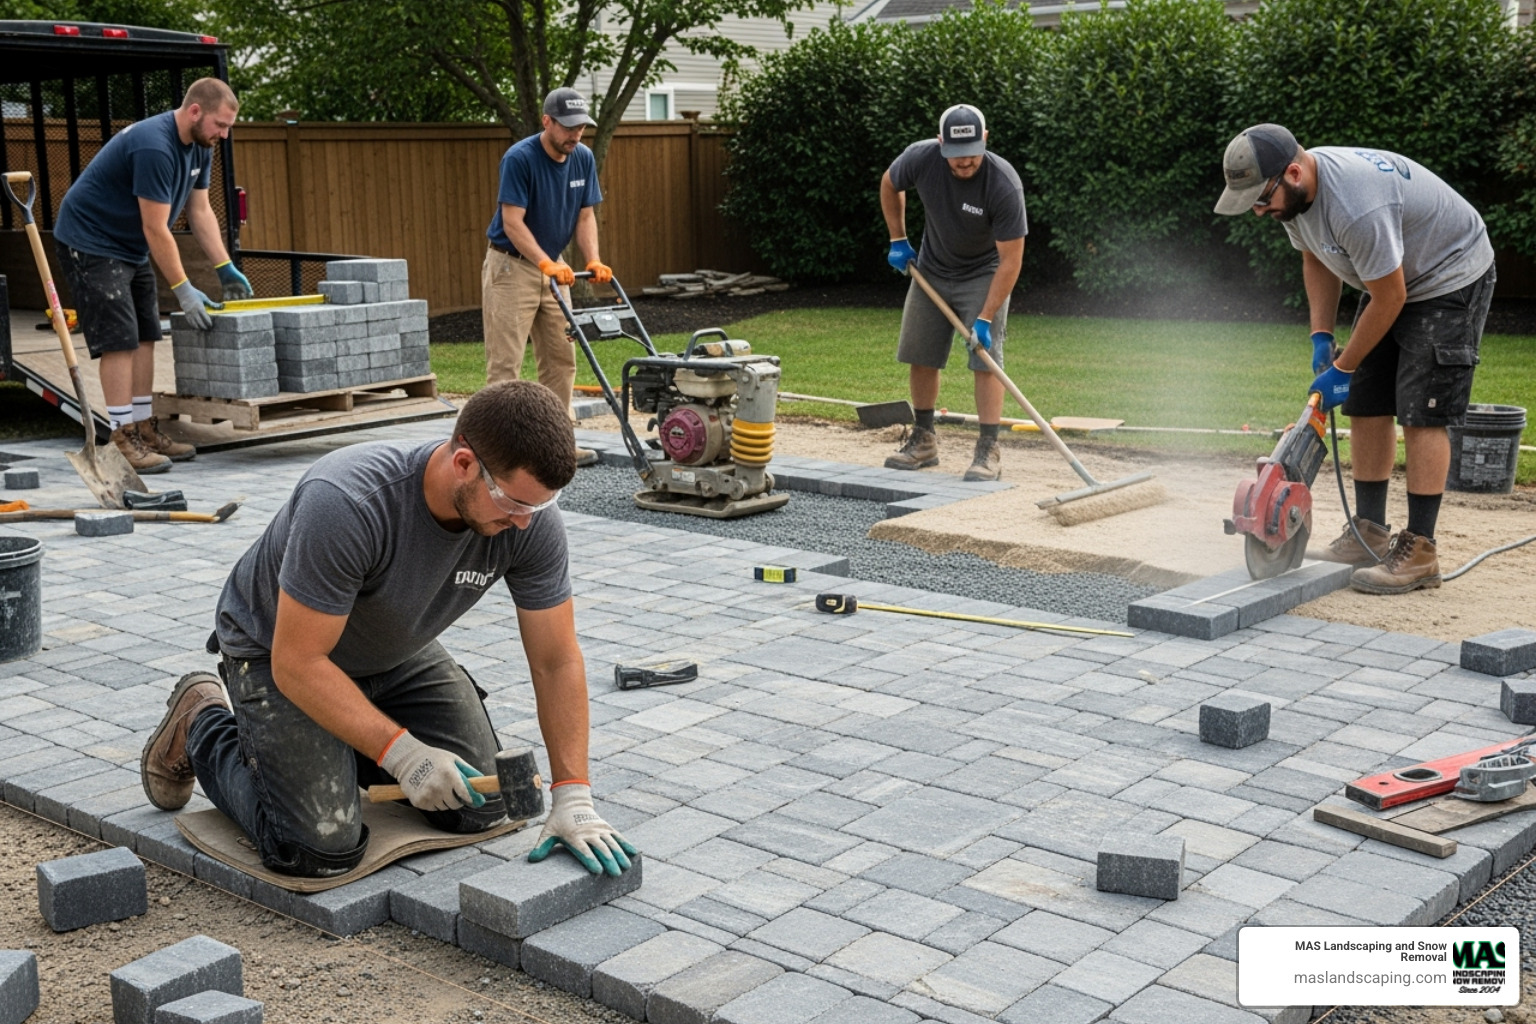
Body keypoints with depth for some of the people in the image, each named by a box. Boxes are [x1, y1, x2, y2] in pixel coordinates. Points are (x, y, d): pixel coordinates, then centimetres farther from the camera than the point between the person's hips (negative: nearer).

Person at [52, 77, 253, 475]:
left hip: (130, 248, 10)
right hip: (90, 244, -10)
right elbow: (156, 229, -26)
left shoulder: (199, 145, 2)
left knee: (145, 338, 7)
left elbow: (200, 211, 8)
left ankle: (146, 431, 12)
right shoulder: (154, 147, -28)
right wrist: (183, 290, -21)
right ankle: (124, 440, -11)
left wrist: (226, 269, 2)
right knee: (119, 341, -13)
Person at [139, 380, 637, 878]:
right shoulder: (347, 503, -40)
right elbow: (298, 663, -31)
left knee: (481, 808, -4)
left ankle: (351, 754, 22)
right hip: (276, 648, -5)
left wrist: (573, 799, -20)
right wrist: (402, 753, -33)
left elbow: (556, 660, -15)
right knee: (322, 849, -17)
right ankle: (202, 728, 10)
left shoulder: (532, 518, -24)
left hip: (396, 651, 5)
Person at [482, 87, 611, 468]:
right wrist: (545, 263, -32)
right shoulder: (519, 158, -20)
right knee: (505, 362, -7)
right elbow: (512, 221, -23)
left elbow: (585, 215, 4)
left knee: (561, 359, 7)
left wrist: (593, 260, -11)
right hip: (510, 266, -7)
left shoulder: (583, 158, 0)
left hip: (552, 268, 7)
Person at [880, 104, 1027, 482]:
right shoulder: (920, 158, -21)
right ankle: (924, 440, 20)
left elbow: (1011, 259, -26)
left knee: (985, 359, -14)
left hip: (983, 276, -4)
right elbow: (889, 185, 5)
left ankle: (988, 451, -11)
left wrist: (985, 318, -29)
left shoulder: (1004, 184, -31)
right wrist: (898, 241, 3)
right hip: (931, 270, 4)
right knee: (919, 358, 6)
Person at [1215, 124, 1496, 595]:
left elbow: (1389, 300, -28)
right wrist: (1321, 335, 0)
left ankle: (1418, 552, -11)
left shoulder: (1356, 206, -38)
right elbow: (1316, 259, 9)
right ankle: (1369, 533, 13)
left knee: (1422, 413, -13)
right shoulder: (1292, 191, -9)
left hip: (1450, 278, -9)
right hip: (1393, 276, 9)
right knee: (1367, 406, 6)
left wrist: (1343, 368, -17)